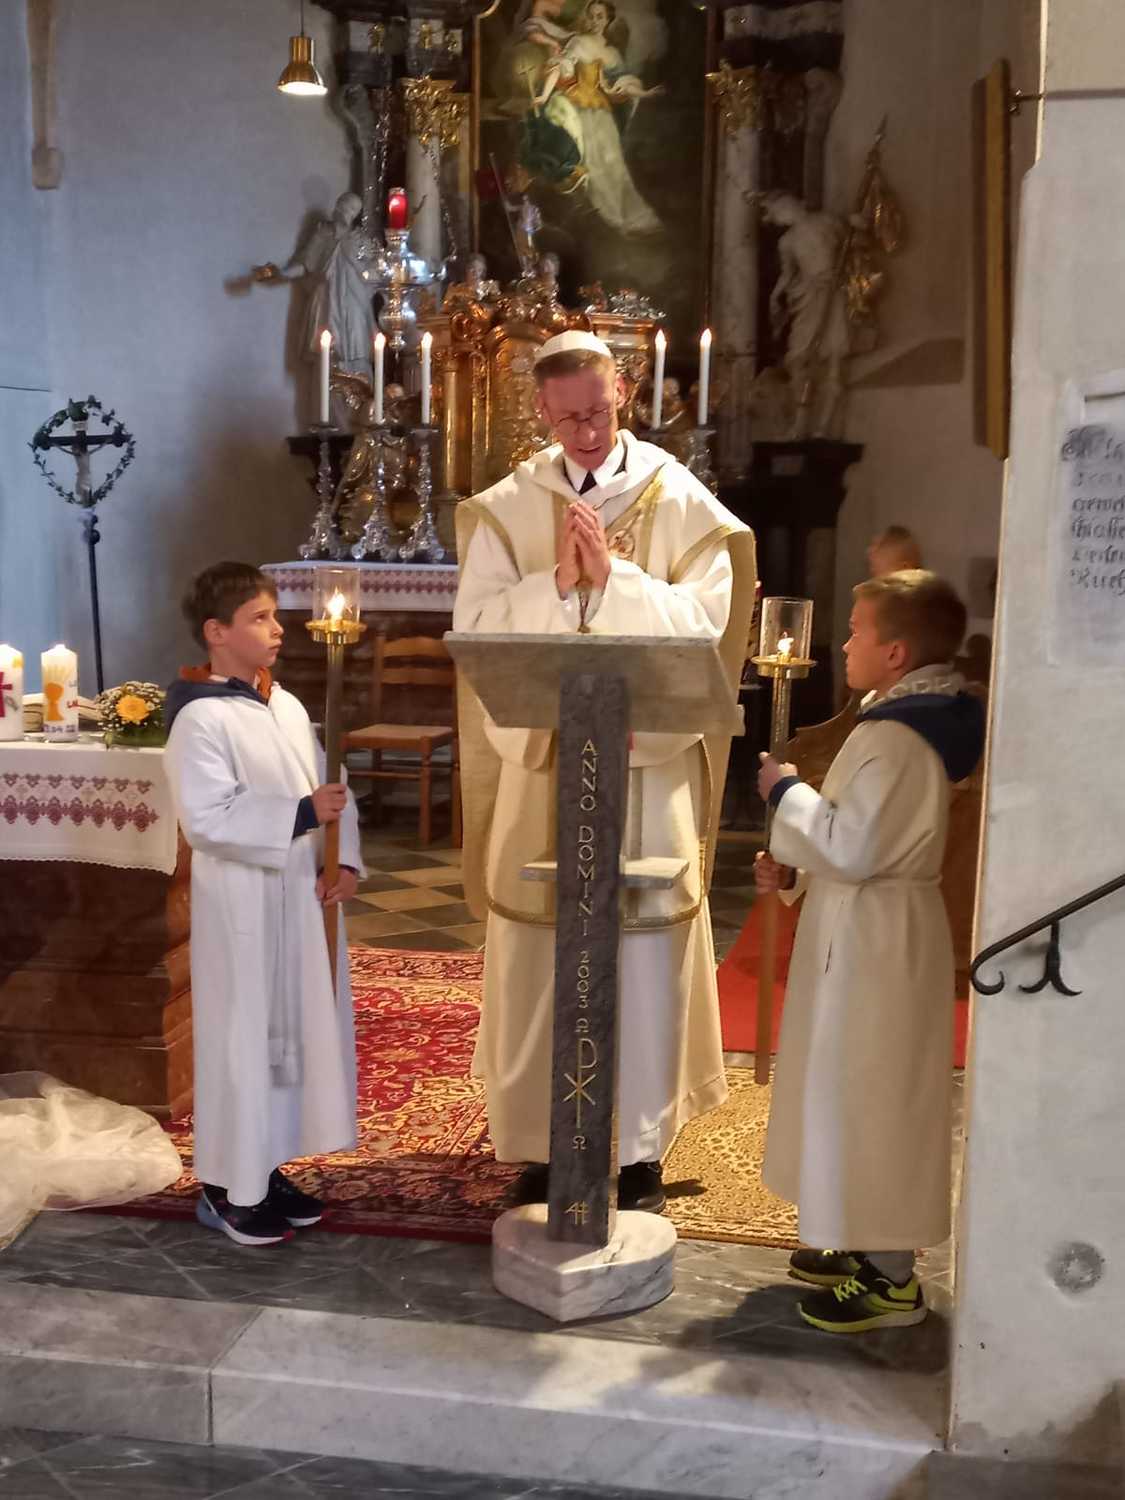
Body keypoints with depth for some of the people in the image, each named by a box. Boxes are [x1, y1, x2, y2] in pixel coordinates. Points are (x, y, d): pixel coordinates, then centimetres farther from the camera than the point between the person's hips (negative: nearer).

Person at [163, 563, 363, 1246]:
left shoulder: (287, 706, 9)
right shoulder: (202, 718, -14)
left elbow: (333, 791, 11)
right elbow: (207, 819, -23)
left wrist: (347, 862, -3)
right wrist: (300, 814, -22)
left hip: (303, 899, 8)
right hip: (242, 907, -8)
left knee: (302, 1030, 14)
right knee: (243, 1037, 2)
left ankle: (267, 1167, 29)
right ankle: (229, 1186, 17)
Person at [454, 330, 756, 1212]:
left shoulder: (681, 502, -2)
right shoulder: (507, 508, 3)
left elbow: (702, 625, -10)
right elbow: (473, 626, -5)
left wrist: (613, 576, -19)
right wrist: (556, 581, -18)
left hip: (649, 767, -1)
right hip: (538, 763, 2)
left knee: (643, 960, 5)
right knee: (538, 959, 7)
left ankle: (640, 1146, 20)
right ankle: (544, 1138, 22)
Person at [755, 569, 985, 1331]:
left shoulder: (893, 737, -23)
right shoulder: (915, 723, 12)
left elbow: (850, 847, -27)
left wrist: (786, 791, -14)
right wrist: (794, 869, 7)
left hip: (873, 941, -11)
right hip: (870, 931, 11)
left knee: (871, 1103, -1)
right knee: (860, 1098, 20)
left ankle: (893, 1280, 11)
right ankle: (871, 1245, 33)